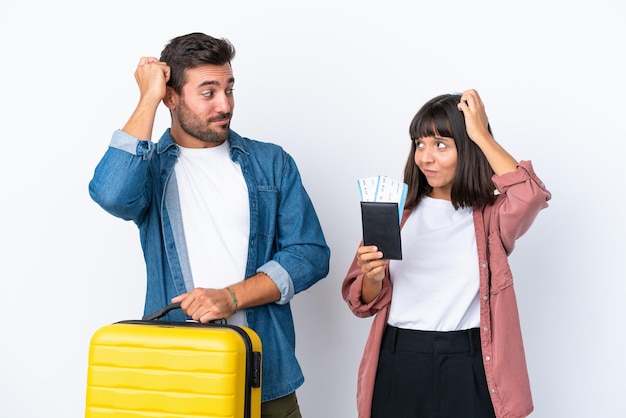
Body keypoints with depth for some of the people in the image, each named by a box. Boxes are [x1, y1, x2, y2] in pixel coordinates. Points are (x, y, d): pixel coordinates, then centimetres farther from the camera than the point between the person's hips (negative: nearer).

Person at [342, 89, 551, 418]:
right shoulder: (396, 211, 6)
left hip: (467, 369, -2)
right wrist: (373, 278, -16)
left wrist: (482, 135, -14)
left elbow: (530, 196, -24)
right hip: (398, 367, 2)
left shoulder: (491, 216, 0)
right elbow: (365, 301, 6)